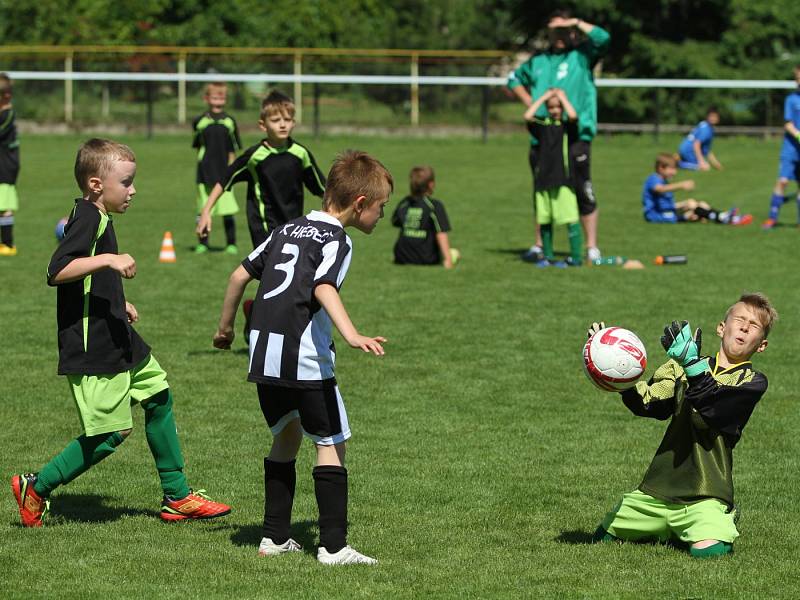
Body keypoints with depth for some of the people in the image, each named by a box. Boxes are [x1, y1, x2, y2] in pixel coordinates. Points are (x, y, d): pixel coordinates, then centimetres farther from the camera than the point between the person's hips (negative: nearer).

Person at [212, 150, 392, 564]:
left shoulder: (287, 230, 18)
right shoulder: (336, 240, -5)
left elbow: (240, 275, 20)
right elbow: (324, 289, -23)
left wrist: (225, 327, 33)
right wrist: (352, 336, -37)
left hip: (263, 353, 7)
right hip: (305, 358, -7)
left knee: (286, 435, 21)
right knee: (331, 444, 1)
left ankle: (274, 538, 21)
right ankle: (333, 546, -4)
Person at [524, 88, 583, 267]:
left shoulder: (567, 126, 3)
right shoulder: (542, 126, 11)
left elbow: (573, 115, -18)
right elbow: (528, 116, -6)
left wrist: (562, 96, -4)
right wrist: (544, 97, 1)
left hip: (563, 180, -4)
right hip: (543, 179, 4)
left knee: (571, 219, -8)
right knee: (544, 220, 8)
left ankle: (576, 257, -6)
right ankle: (547, 256, 17)